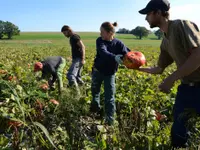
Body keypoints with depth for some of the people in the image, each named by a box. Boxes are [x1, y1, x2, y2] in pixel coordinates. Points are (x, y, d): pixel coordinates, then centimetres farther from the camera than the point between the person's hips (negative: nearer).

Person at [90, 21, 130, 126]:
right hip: (97, 71, 3)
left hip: (110, 74, -2)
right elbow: (104, 53, -34)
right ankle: (96, 108, 51)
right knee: (95, 91, 23)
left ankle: (109, 120, 11)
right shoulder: (100, 41, -16)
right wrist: (115, 57, -53)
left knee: (109, 97, -2)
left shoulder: (118, 44, -15)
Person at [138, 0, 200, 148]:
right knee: (178, 132, 17)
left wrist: (171, 78, -24)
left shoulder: (181, 25, -15)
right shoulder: (165, 41, 10)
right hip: (187, 87, 8)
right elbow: (159, 69, 19)